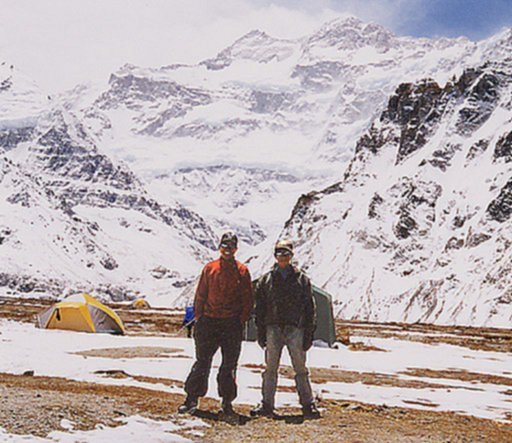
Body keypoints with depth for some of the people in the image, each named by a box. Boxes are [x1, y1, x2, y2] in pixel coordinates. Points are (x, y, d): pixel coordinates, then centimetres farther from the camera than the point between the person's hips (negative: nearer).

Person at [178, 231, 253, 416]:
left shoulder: (242, 271, 4)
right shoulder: (210, 268, 6)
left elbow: (248, 299, 6)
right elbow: (200, 295, 9)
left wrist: (242, 319, -3)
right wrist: (199, 318, 2)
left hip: (232, 324, 0)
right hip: (209, 322, 0)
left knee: (229, 365, 5)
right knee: (202, 361, 3)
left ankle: (227, 401, 15)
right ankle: (192, 398, 10)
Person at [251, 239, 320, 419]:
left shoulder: (301, 279, 6)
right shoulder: (266, 279, 9)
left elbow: (309, 308, 6)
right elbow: (259, 307, 10)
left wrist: (309, 333, 0)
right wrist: (261, 332, 3)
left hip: (295, 328, -1)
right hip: (273, 328, 1)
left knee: (300, 368, 1)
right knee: (270, 368, 5)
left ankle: (308, 405, 7)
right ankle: (267, 404, 11)